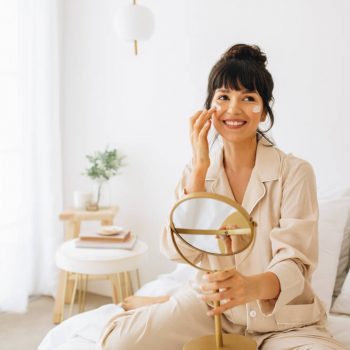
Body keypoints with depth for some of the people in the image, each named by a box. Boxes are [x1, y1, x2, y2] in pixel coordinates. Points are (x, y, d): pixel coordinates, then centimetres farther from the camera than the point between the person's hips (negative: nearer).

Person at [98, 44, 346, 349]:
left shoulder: (295, 172, -11)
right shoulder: (197, 171, -2)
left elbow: (296, 262, -19)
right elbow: (178, 250, -13)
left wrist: (253, 286, -42)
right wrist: (200, 167, -19)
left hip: (283, 320, 0)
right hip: (213, 304, 1)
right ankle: (170, 305, 12)